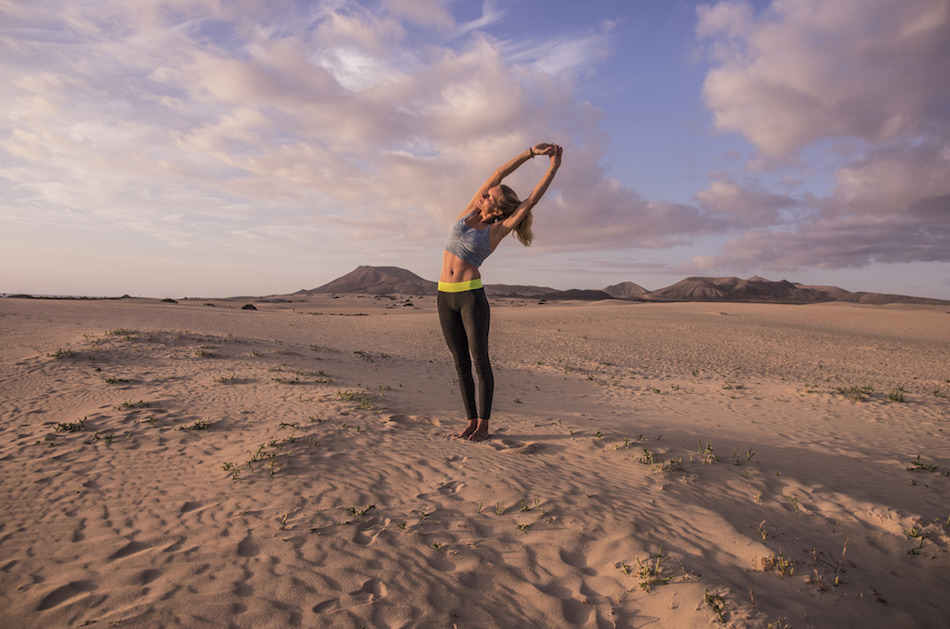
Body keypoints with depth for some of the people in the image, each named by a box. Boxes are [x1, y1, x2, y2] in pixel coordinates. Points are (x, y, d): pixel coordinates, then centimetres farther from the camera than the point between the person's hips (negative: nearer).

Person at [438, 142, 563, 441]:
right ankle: (471, 421, 17)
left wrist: (553, 167, -3)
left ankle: (483, 425, 12)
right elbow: (498, 174, 4)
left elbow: (531, 200, -4)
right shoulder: (469, 212, 9)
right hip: (446, 296, 5)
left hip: (472, 296, -5)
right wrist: (531, 151, 1)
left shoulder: (497, 231, -1)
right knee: (461, 363, 8)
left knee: (479, 361, 0)